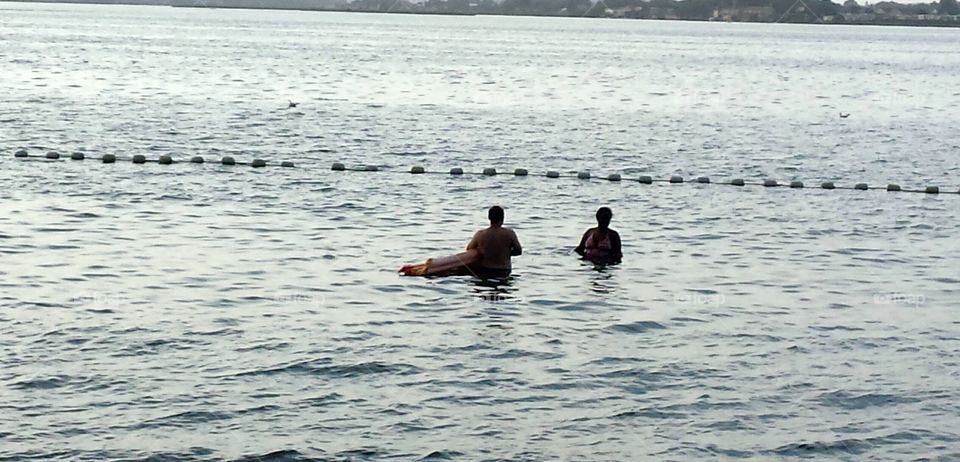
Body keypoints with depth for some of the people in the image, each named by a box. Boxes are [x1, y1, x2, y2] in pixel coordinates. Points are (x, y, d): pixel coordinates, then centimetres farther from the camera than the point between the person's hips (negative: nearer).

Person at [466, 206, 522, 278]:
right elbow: (519, 251, -2)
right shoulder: (509, 233, -13)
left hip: (483, 272, -2)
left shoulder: (480, 234, -12)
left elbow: (469, 250, 3)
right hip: (504, 273, 2)